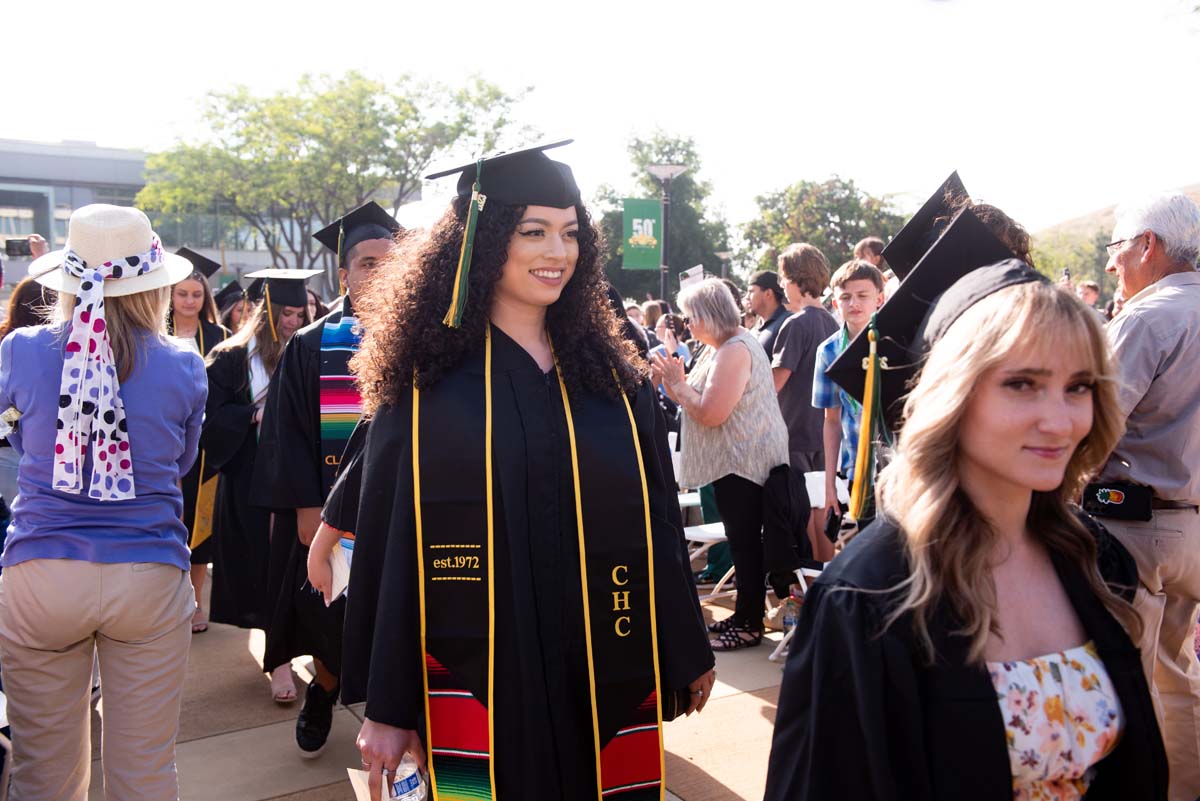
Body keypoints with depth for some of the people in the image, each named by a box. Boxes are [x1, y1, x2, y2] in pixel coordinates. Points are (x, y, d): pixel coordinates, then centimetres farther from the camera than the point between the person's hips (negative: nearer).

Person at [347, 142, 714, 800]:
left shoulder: (611, 376, 3)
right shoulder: (425, 381, -6)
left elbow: (654, 521, 7)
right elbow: (388, 547, -5)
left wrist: (688, 654, 10)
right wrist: (386, 708, -5)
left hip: (604, 678, 3)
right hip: (476, 681, -2)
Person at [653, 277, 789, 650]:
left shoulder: (734, 350, -19)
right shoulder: (722, 347, 15)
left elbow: (711, 413, -25)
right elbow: (699, 404, 15)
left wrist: (677, 382, -13)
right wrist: (672, 381, 2)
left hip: (744, 461, -11)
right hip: (734, 460, 11)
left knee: (745, 542, -2)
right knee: (742, 541, 16)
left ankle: (750, 623, 8)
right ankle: (745, 613, 26)